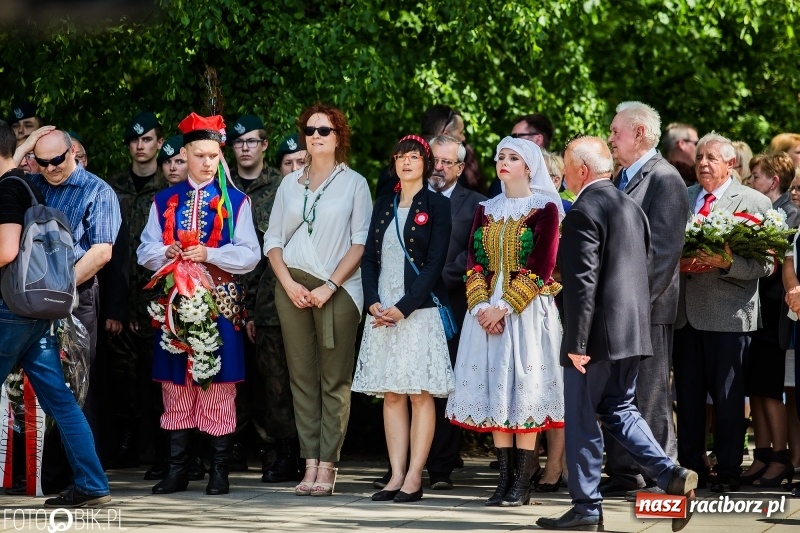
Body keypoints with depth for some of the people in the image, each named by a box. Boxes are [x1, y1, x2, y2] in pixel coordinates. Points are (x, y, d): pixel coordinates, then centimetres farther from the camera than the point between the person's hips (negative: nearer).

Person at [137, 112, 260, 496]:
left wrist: (209, 254, -15)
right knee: (175, 385, 3)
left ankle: (219, 470, 2)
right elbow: (145, 251, 9)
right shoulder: (164, 201, 12)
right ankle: (176, 469, 9)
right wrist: (168, 253, -13)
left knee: (219, 385, -2)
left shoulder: (235, 202, 6)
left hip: (220, 303, -2)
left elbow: (249, 255, -1)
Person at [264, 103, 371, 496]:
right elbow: (273, 239, 13)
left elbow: (360, 243, -1)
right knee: (302, 376, 0)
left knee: (335, 380, -5)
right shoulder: (290, 183, 15)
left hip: (337, 289, -3)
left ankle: (327, 466, -6)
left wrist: (330, 287, -11)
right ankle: (310, 464, 1)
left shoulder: (353, 183, 5)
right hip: (293, 287, 3)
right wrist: (288, 283, -3)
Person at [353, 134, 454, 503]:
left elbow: (434, 264, -8)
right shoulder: (383, 206, 15)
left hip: (419, 310, -5)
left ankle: (414, 478, -5)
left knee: (420, 395, -5)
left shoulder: (437, 206, -1)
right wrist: (373, 303, -4)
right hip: (383, 311, 5)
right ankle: (396, 476, 5)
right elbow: (369, 258, 12)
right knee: (391, 395, 4)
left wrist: (404, 307, -15)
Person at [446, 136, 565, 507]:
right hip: (487, 311, 5)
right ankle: (505, 480, 4)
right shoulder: (487, 210, 13)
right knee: (494, 392, 2)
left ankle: (522, 484, -3)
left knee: (524, 391, -5)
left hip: (527, 311, -5)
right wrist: (481, 305, -9)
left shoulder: (545, 209, -3)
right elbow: (474, 261, 7)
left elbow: (541, 267, -10)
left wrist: (504, 307, -16)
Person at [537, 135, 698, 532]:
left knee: (582, 419, 1)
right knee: (619, 410, 16)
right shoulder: (631, 207, 13)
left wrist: (576, 342, -18)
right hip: (632, 331, 9)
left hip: (598, 334, -9)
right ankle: (671, 476, 2)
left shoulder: (583, 212, -14)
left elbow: (582, 281, -19)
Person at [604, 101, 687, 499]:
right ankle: (623, 473, 17)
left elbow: (665, 246, -16)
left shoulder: (664, 178, -10)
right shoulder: (621, 179, 17)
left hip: (647, 306, -9)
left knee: (651, 393, -4)